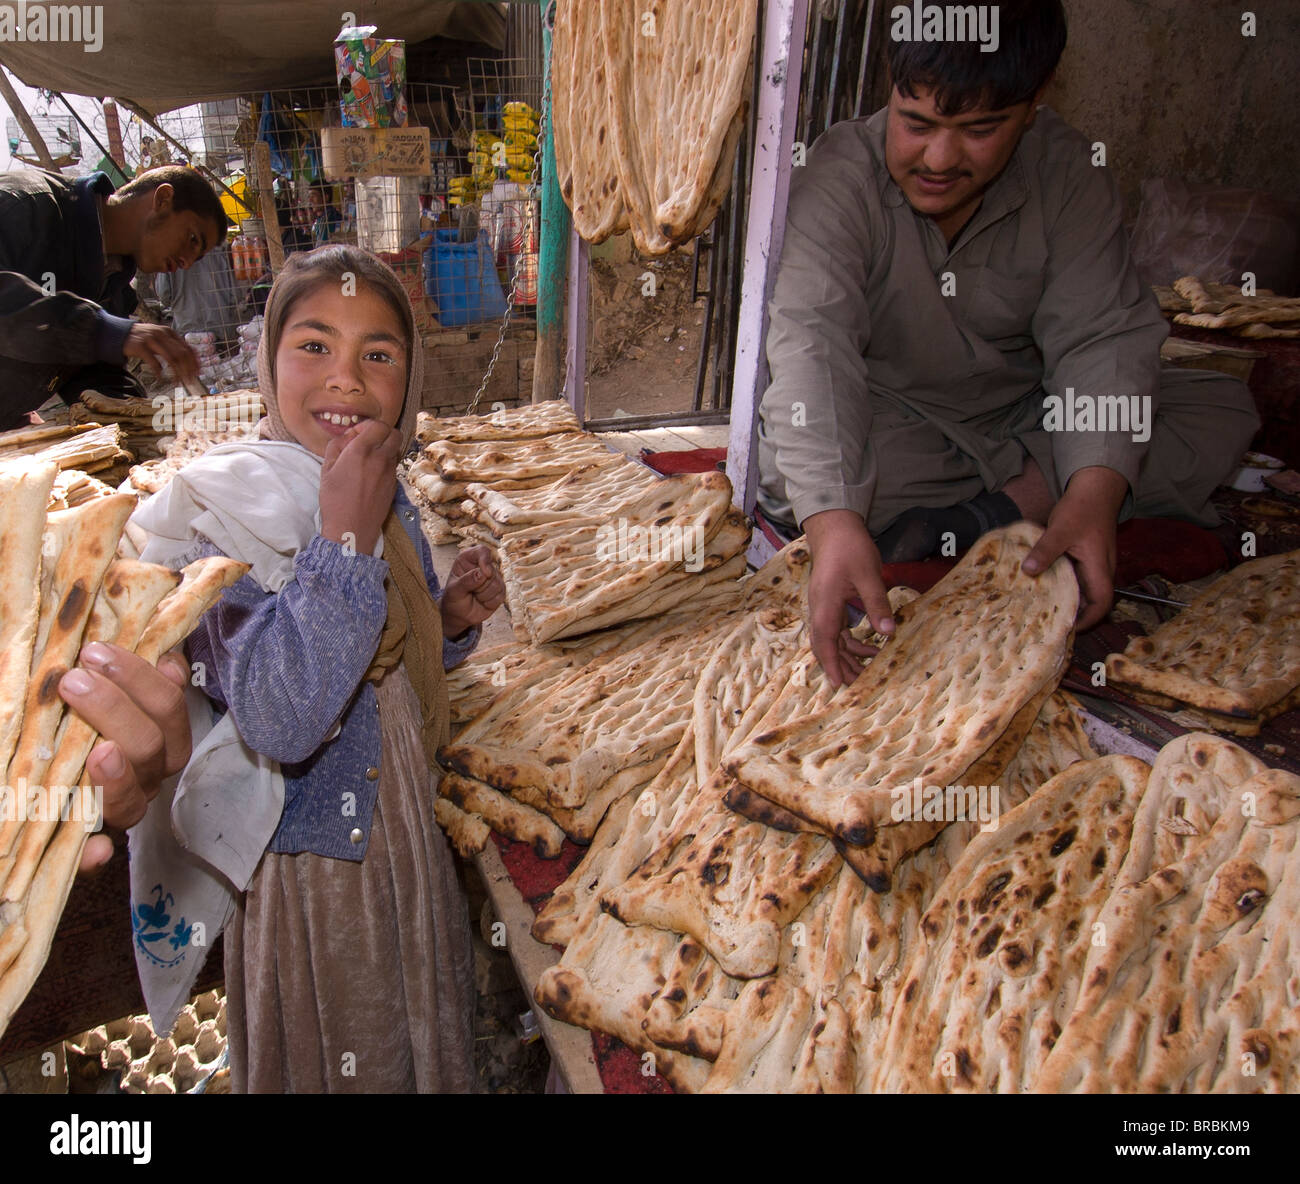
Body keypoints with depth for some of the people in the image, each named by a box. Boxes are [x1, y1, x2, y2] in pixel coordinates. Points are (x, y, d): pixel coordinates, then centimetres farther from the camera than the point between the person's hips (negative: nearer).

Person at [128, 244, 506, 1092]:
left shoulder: (385, 496, -2)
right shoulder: (225, 510, -23)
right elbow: (282, 722, -32)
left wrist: (453, 617, -9)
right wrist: (345, 540, -34)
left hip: (402, 830, 7)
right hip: (311, 857, -6)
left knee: (426, 1040, 27)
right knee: (339, 1061, 18)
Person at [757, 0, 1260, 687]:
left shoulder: (1067, 171, -8)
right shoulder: (838, 179, -19)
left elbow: (1100, 336, -15)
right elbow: (812, 345, -35)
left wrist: (1096, 487, -35)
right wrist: (833, 522, -51)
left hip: (1024, 411, 4)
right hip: (885, 419, -3)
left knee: (1225, 411, -12)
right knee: (792, 469, -35)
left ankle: (973, 521, -25)